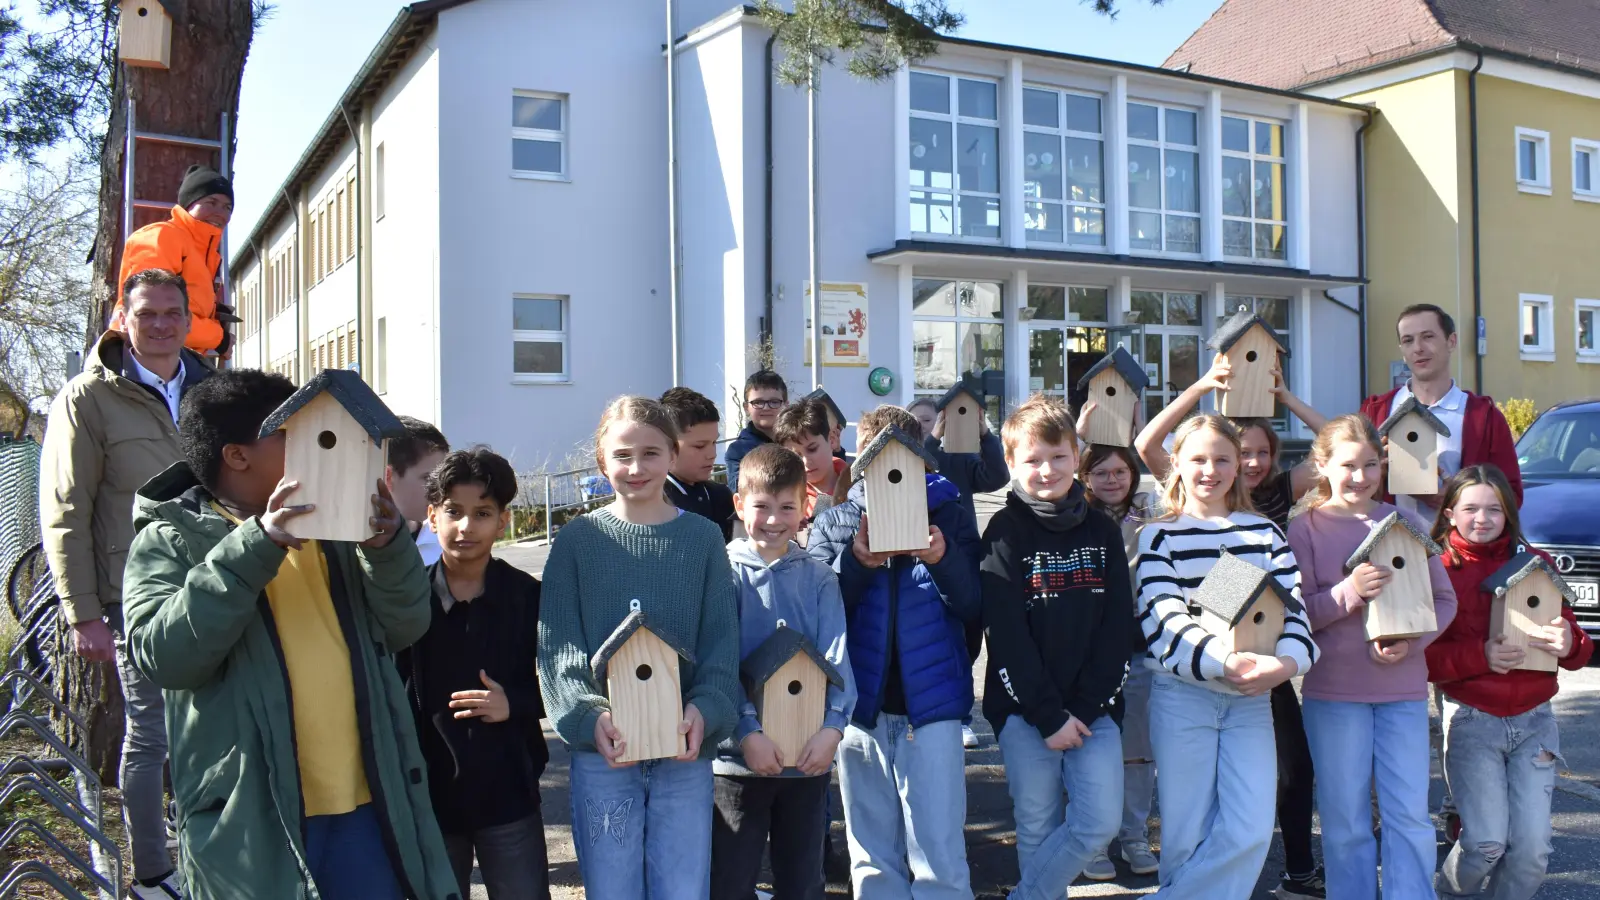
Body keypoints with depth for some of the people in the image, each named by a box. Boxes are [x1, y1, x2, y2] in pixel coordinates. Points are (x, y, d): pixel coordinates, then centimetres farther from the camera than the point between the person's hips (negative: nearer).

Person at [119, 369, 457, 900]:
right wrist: (256, 547, -22)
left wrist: (388, 545, -14)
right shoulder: (171, 540, -1)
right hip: (251, 815, -4)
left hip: (364, 802, 4)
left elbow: (404, 627, 4)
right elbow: (163, 655, -17)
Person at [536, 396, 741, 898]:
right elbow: (558, 645, -3)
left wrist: (705, 711, -15)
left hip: (686, 749, 0)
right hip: (601, 751, 0)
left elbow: (722, 643, 2)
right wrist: (590, 715, -18)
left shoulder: (703, 538, 5)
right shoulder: (578, 539, 3)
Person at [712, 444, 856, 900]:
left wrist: (833, 726, -18)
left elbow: (836, 658, -3)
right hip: (739, 756, -2)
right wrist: (748, 732, -20)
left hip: (809, 755, 3)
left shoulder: (819, 578, 4)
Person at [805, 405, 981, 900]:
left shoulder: (947, 515, 3)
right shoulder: (834, 522, 6)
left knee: (940, 859, -3)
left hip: (931, 707, -2)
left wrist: (944, 560, -21)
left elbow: (974, 608, -3)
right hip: (862, 709, 2)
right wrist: (857, 562, -21)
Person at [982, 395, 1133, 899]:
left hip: (1094, 709, 3)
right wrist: (1049, 716, -13)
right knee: (1037, 829, 5)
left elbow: (1118, 626, 1)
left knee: (1100, 823, -6)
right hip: (1025, 711, -2)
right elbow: (1006, 634, -9)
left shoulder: (1103, 532, 7)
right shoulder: (1005, 532, -3)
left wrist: (1087, 708, -9)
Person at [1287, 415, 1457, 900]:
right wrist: (1348, 592, -23)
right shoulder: (1304, 529, -2)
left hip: (1404, 688, 2)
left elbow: (1444, 599, 8)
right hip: (1333, 691, -2)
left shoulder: (1407, 525, 7)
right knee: (1346, 820, 6)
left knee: (1410, 814, 4)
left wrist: (1411, 641, -9)